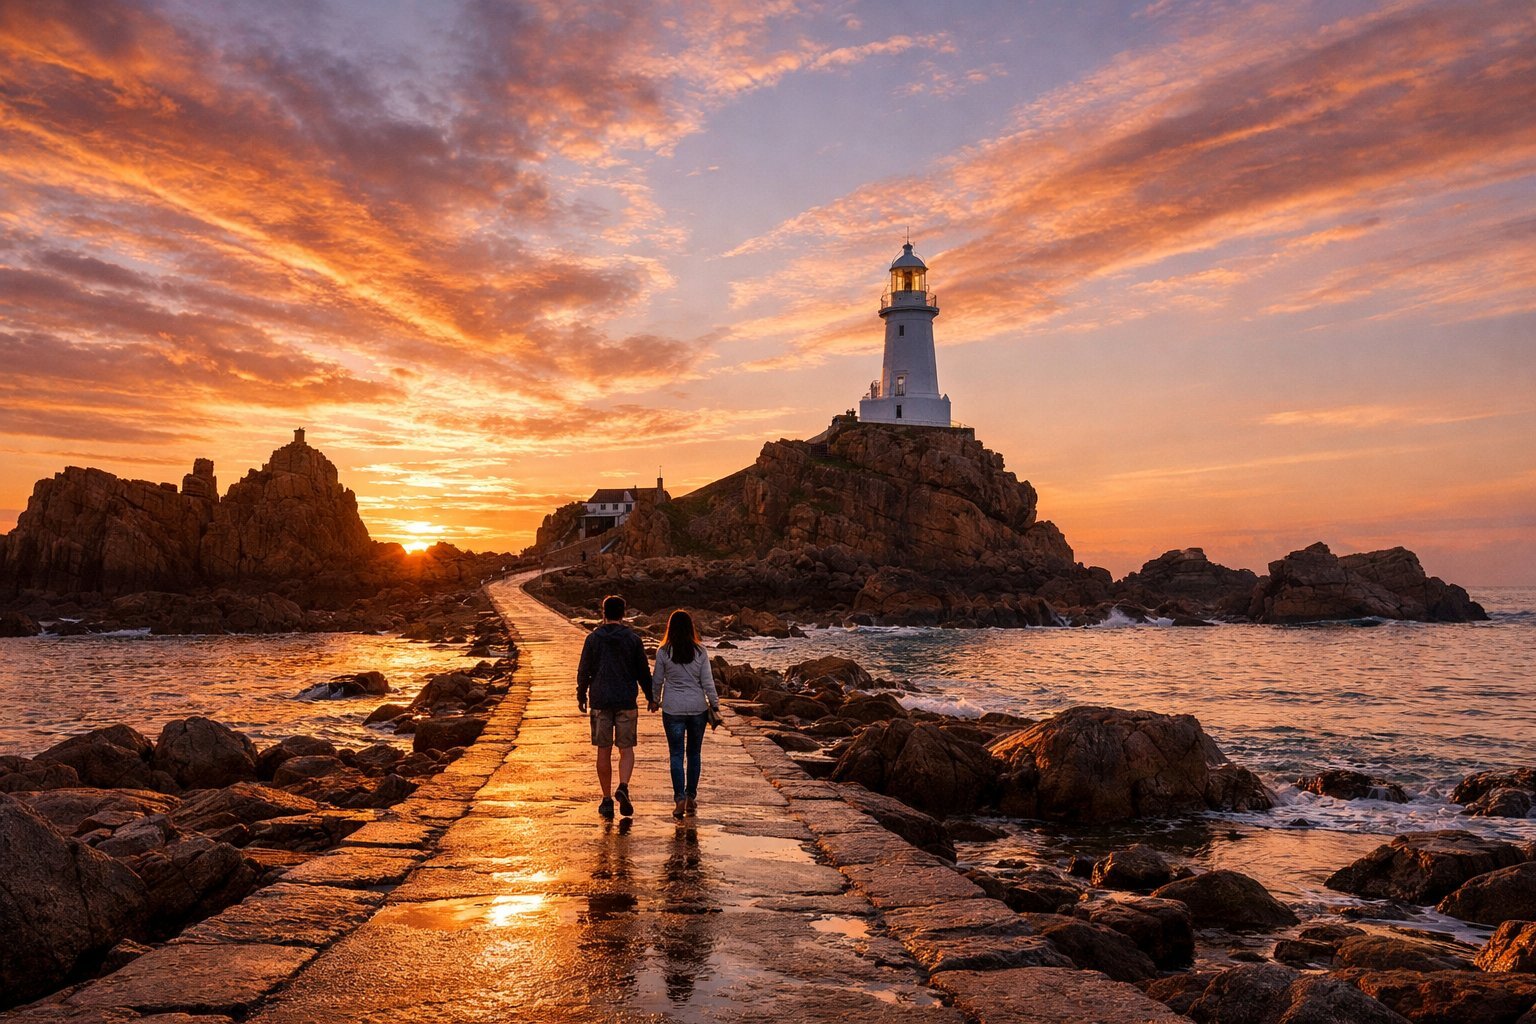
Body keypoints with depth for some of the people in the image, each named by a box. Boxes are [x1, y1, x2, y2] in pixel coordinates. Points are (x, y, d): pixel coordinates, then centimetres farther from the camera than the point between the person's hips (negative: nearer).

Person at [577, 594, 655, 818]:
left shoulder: (593, 638, -1)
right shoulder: (633, 639, -1)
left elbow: (583, 670, 2)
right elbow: (643, 671, 2)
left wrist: (581, 696, 15)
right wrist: (650, 697, 13)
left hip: (600, 702, 0)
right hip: (626, 702, 0)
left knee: (604, 751, 8)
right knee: (626, 749, 8)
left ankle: (607, 800, 11)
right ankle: (623, 788, -15)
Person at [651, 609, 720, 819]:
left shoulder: (663, 652, -6)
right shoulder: (700, 652, -3)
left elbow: (657, 681, 2)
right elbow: (707, 682, -2)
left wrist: (655, 700, 20)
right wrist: (715, 705, 7)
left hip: (673, 709, -2)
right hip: (698, 708, 2)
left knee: (677, 755, 3)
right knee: (694, 754, 14)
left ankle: (680, 799, -7)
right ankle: (691, 798, 19)